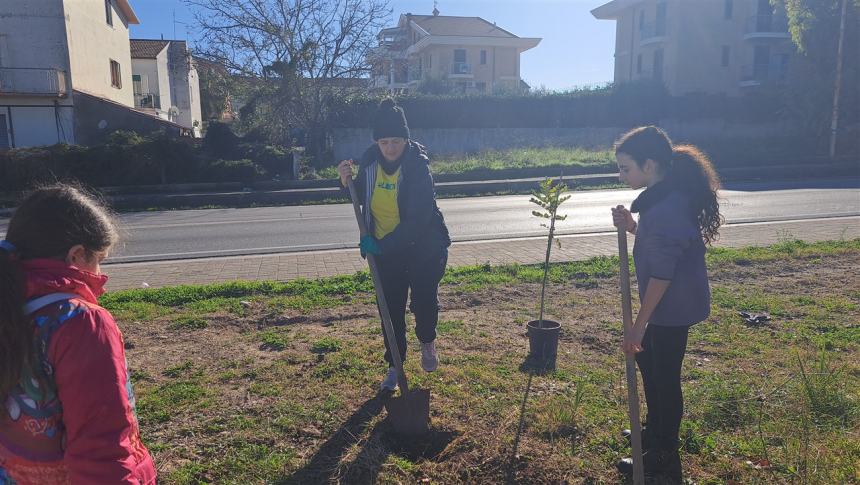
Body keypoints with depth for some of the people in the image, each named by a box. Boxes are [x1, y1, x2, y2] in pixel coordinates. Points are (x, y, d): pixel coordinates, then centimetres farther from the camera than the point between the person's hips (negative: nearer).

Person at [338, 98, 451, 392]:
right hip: (385, 249, 4)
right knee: (391, 309, 8)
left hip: (424, 246, -4)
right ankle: (394, 366, 25)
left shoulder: (418, 166, -22)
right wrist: (349, 183, -10)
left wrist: (382, 244, -28)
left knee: (424, 300, -7)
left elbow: (419, 219, -26)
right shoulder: (369, 163, -6)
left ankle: (427, 342, 28)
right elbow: (361, 199, 11)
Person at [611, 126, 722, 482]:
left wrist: (639, 326, -21)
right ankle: (655, 432, 43)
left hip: (673, 306, -10)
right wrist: (631, 226, -1)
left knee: (664, 376, 4)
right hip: (672, 303, 10)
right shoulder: (666, 196, 4)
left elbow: (661, 274, -26)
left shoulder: (666, 207, -27)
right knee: (648, 360, 24)